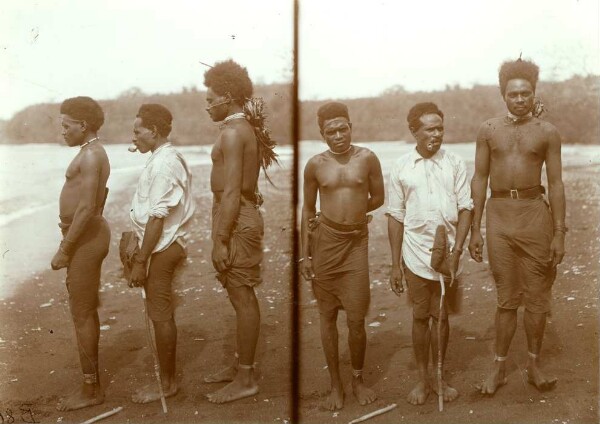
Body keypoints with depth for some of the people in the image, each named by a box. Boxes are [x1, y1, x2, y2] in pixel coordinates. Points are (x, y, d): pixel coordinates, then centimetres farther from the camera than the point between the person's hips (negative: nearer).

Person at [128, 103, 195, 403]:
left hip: (161, 247, -10)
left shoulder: (163, 164, -19)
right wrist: (137, 246, 18)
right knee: (160, 313, 16)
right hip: (162, 245, 10)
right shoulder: (168, 159, 11)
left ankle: (167, 383, 11)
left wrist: (140, 262, -20)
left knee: (160, 315, 0)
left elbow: (157, 217, -22)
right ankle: (166, 377, 27)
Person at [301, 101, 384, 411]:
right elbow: (308, 208, 5)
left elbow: (378, 198, 8)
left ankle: (358, 379, 22)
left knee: (356, 318, 0)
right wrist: (305, 254, 2)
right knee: (327, 316, 7)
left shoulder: (367, 158, -3)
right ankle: (335, 384, 20)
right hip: (325, 241, 1)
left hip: (356, 242, 0)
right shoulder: (315, 165, -2)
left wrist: (351, 213, -3)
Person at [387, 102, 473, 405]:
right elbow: (396, 217, 3)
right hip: (416, 254, 0)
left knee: (441, 316, 11)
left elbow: (465, 208, -2)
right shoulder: (401, 167, 0)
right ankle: (423, 379, 22)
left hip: (447, 253, 0)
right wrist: (395, 264, 2)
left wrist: (456, 252, -12)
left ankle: (439, 377, 25)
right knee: (420, 317, 9)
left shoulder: (454, 164, 0)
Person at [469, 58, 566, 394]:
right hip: (499, 213, 1)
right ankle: (500, 367, 18)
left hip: (534, 212, -1)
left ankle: (534, 363, 23)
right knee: (507, 297, 7)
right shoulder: (489, 130, 5)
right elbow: (480, 179, 7)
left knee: (537, 295, 7)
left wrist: (560, 232, -3)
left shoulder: (547, 132, 2)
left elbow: (556, 183, 2)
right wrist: (475, 229, 4)